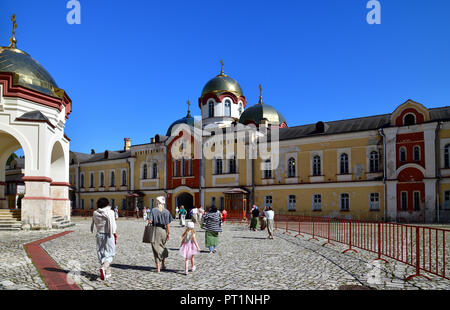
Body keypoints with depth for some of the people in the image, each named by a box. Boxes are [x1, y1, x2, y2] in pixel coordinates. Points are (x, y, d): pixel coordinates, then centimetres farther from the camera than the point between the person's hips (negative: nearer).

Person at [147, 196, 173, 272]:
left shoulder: (153, 210, -5)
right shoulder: (166, 211, -2)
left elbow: (150, 221, -13)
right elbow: (168, 224, -5)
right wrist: (169, 233, -1)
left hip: (156, 230, -2)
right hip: (164, 230, 2)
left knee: (157, 248, 5)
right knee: (163, 247, 21)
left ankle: (158, 268, 3)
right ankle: (163, 265, 30)